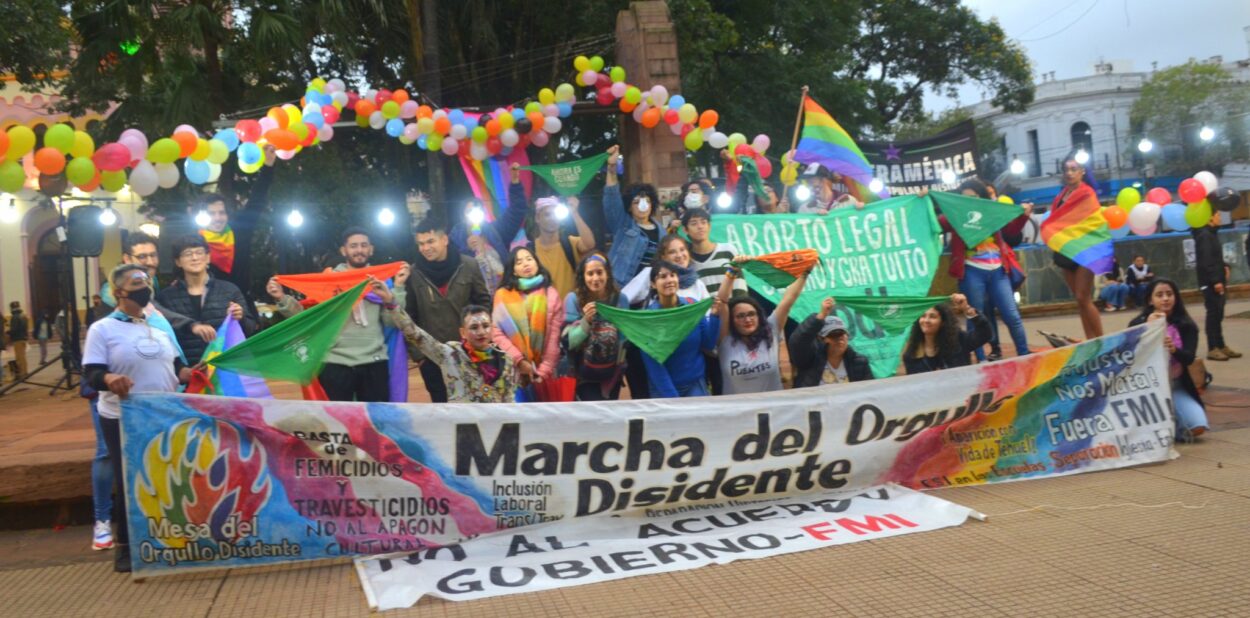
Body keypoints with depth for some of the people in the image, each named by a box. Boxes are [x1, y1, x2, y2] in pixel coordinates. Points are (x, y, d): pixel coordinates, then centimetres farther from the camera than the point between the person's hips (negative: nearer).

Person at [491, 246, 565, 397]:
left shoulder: (551, 294, 5)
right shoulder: (502, 295, 6)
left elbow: (554, 336, 0)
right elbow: (497, 333, -3)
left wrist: (544, 371, -8)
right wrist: (519, 360, -13)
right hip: (513, 372, 0)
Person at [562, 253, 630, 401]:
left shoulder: (620, 298, -5)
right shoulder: (574, 299, -11)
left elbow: (626, 337, 2)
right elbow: (568, 342, -15)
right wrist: (585, 321, -27)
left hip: (612, 373, 3)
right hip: (584, 375, -3)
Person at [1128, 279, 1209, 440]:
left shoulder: (1186, 325, -1)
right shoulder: (1138, 324, -5)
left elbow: (1189, 358, -13)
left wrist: (1174, 349, -36)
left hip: (1176, 386, 2)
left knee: (1198, 427, -20)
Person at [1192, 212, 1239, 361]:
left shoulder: (1212, 234, 17)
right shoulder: (1204, 236, -15)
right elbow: (1206, 262, -22)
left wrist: (1224, 266, 7)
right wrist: (1215, 281, -24)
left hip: (1217, 281, 10)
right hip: (1211, 283, -10)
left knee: (1218, 314, 13)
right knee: (1213, 314, -7)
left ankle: (1221, 346, 18)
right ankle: (1212, 349, -4)